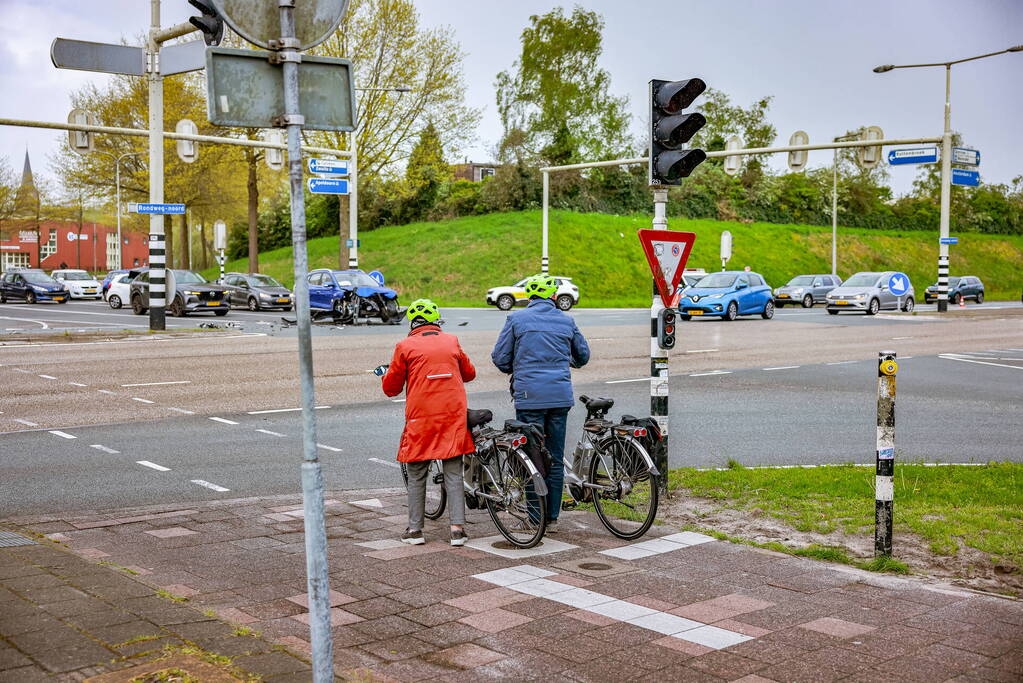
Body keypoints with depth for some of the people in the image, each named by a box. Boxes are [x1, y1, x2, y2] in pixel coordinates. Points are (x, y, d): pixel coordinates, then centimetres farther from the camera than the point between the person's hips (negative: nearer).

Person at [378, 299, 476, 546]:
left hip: (421, 417, -2)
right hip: (454, 415, 2)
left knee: (416, 475, 9)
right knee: (453, 473, 7)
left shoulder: (405, 346, 0)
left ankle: (415, 530, 12)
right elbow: (469, 373, 24)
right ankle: (457, 529, 3)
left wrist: (384, 373, 27)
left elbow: (391, 388, 6)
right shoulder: (452, 342, 10)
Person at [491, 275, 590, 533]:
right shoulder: (567, 321, 9)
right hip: (561, 396, 3)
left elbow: (499, 357, 1)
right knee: (555, 460, 10)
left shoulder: (516, 319, 0)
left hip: (529, 396, -3)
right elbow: (583, 356, 20)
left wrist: (513, 371, 22)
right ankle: (552, 519, 14)